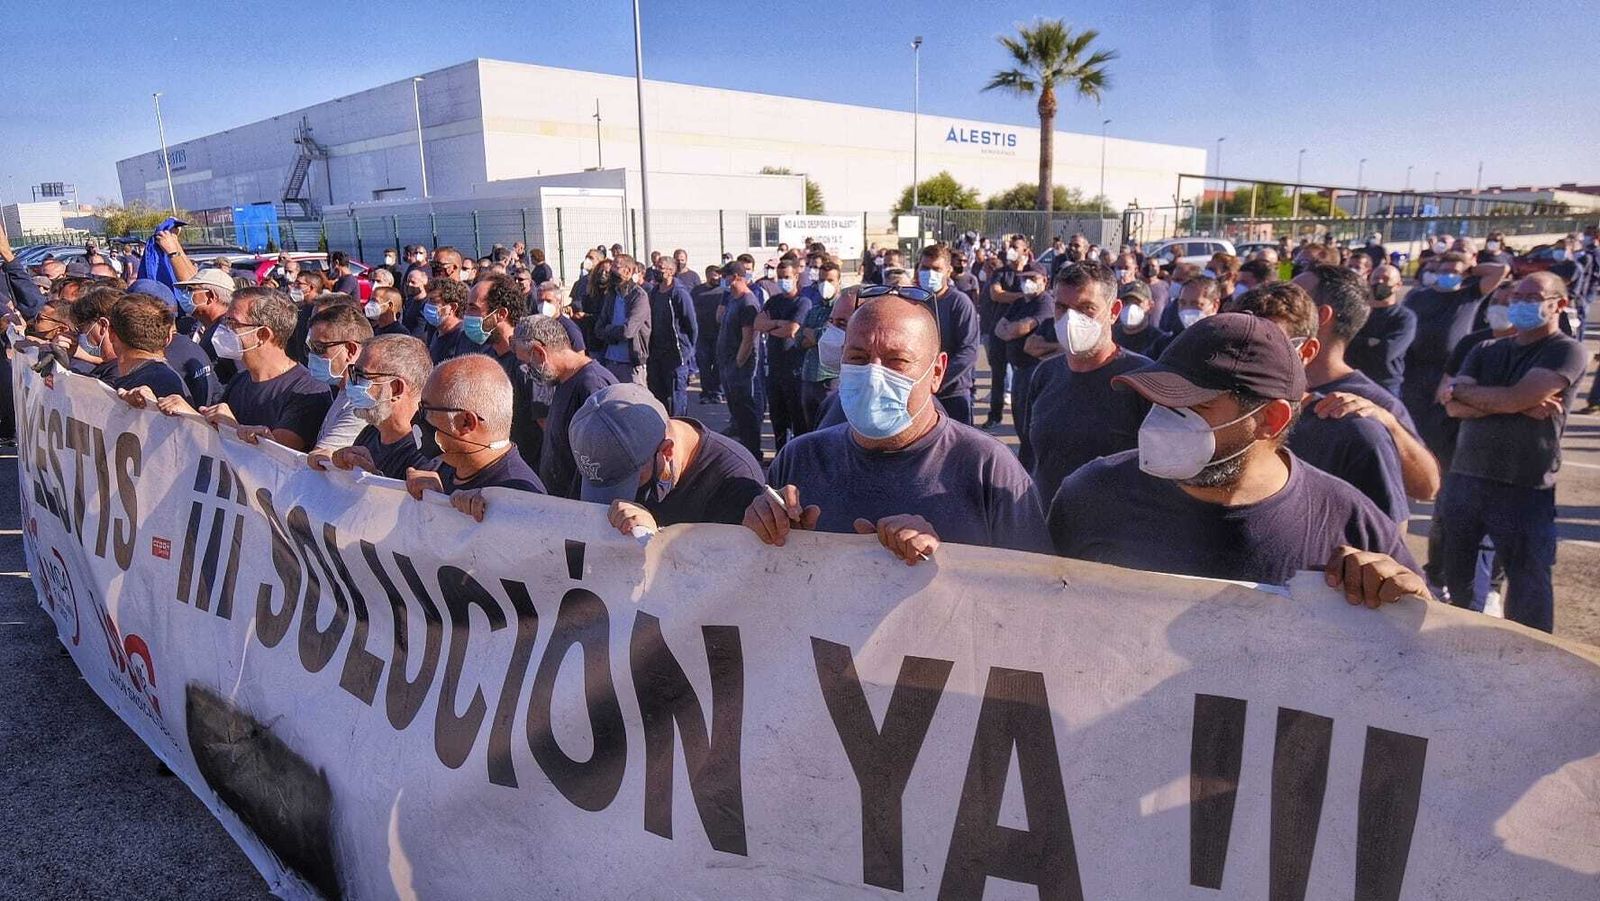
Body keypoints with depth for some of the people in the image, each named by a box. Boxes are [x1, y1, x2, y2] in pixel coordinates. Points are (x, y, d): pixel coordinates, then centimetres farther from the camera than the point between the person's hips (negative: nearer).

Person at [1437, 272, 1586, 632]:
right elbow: (1455, 408, -2)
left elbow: (1516, 398, -18)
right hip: (1464, 477, 5)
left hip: (1525, 490, -5)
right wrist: (1521, 406, -14)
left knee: (1528, 585, 2)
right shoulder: (1486, 352, 12)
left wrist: (1458, 389, -4)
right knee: (1454, 573, 14)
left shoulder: (1566, 352, -3)